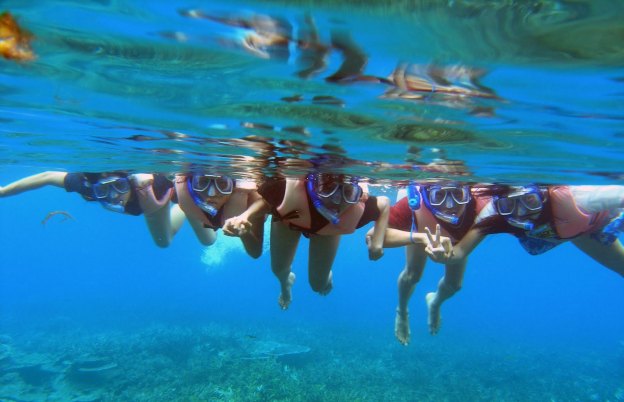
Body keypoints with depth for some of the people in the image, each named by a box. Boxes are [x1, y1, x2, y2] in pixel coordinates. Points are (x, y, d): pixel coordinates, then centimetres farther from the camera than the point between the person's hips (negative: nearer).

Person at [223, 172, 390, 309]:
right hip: (288, 221, 0)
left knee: (318, 285, 15)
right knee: (279, 269, 20)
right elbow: (265, 199, -27)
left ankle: (325, 276, 56)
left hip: (326, 231, 1)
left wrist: (377, 242, -28)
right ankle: (286, 282, 61)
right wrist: (245, 216, -46)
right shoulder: (290, 188, -49)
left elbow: (385, 203, -22)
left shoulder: (357, 210, -44)